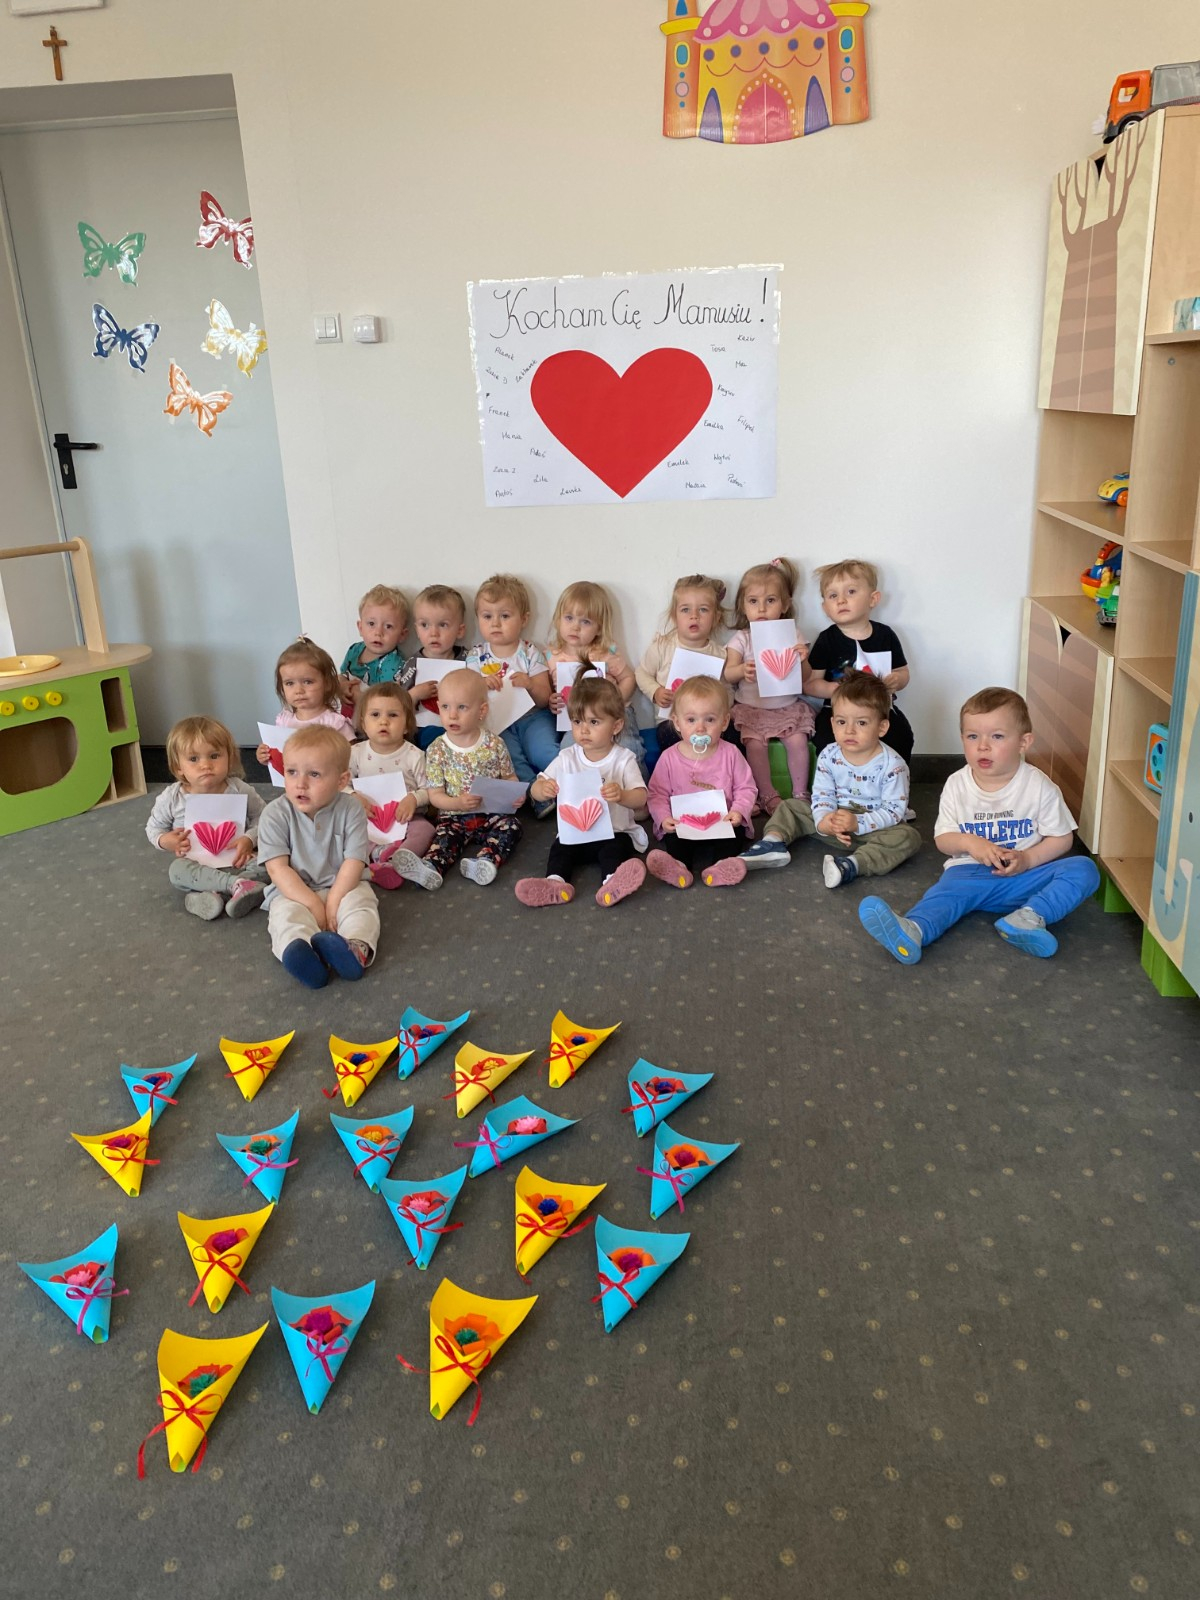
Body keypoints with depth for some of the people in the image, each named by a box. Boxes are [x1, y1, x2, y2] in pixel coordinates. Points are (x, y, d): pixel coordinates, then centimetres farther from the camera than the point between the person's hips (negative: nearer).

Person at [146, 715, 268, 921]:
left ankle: (214, 894, -35)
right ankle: (237, 884, -38)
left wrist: (249, 839, -20)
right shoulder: (172, 797, -8)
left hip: (235, 860, 0)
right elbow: (154, 827, 7)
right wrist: (166, 840, -14)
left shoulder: (239, 790, -12)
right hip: (195, 864, 0)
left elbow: (261, 818, -2)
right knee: (177, 870, -33)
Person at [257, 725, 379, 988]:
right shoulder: (275, 814, -10)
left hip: (341, 887, 1)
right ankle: (300, 954, -59)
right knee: (287, 916, -29)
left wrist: (334, 901, -20)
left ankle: (356, 949, -55)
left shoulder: (350, 810, -8)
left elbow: (354, 861, -11)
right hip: (293, 892, 0)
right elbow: (277, 868, -13)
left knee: (361, 903, -28)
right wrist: (313, 904, -21)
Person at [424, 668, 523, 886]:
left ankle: (486, 860, -44)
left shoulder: (495, 745, -1)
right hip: (454, 816, -1)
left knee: (512, 826, -23)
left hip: (491, 814, 1)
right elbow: (435, 795, -3)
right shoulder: (437, 750, -3)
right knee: (445, 834, -26)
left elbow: (509, 777, 11)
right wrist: (458, 803, -23)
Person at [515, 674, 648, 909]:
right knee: (560, 847, -24)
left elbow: (641, 798, -16)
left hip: (615, 832, -3)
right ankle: (556, 883, -44)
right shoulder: (567, 758, 3)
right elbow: (536, 790, 3)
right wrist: (544, 789, -24)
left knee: (617, 847, -31)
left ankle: (613, 884, -53)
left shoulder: (623, 760, -6)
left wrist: (621, 795, -40)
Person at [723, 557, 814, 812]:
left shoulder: (792, 635, 1)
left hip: (787, 706, 1)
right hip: (751, 707, -1)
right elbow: (727, 674, -11)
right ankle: (768, 795, -9)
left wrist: (802, 661, -23)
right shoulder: (741, 638, -1)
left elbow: (805, 679, -1)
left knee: (797, 740, -20)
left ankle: (800, 794, -5)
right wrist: (742, 670, -34)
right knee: (755, 744, -22)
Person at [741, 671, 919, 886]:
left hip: (873, 826, -4)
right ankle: (773, 842, -26)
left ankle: (853, 864, -49)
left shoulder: (892, 765, -18)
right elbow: (822, 795, -5)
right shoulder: (829, 757, -6)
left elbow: (895, 810, -20)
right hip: (833, 819, 4)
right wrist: (824, 820, -27)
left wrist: (858, 823, -32)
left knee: (908, 837, -32)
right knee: (790, 807, 1)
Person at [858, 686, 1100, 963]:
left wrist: (1027, 859, -16)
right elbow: (942, 838, 6)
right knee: (945, 892, -31)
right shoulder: (957, 785, 2)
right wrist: (968, 842, -16)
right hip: (972, 871, 0)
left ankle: (1028, 917, -42)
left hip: (1026, 875, 1)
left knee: (1084, 869, -23)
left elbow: (1061, 838, 1)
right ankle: (912, 932, -60)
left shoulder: (1039, 786, -3)